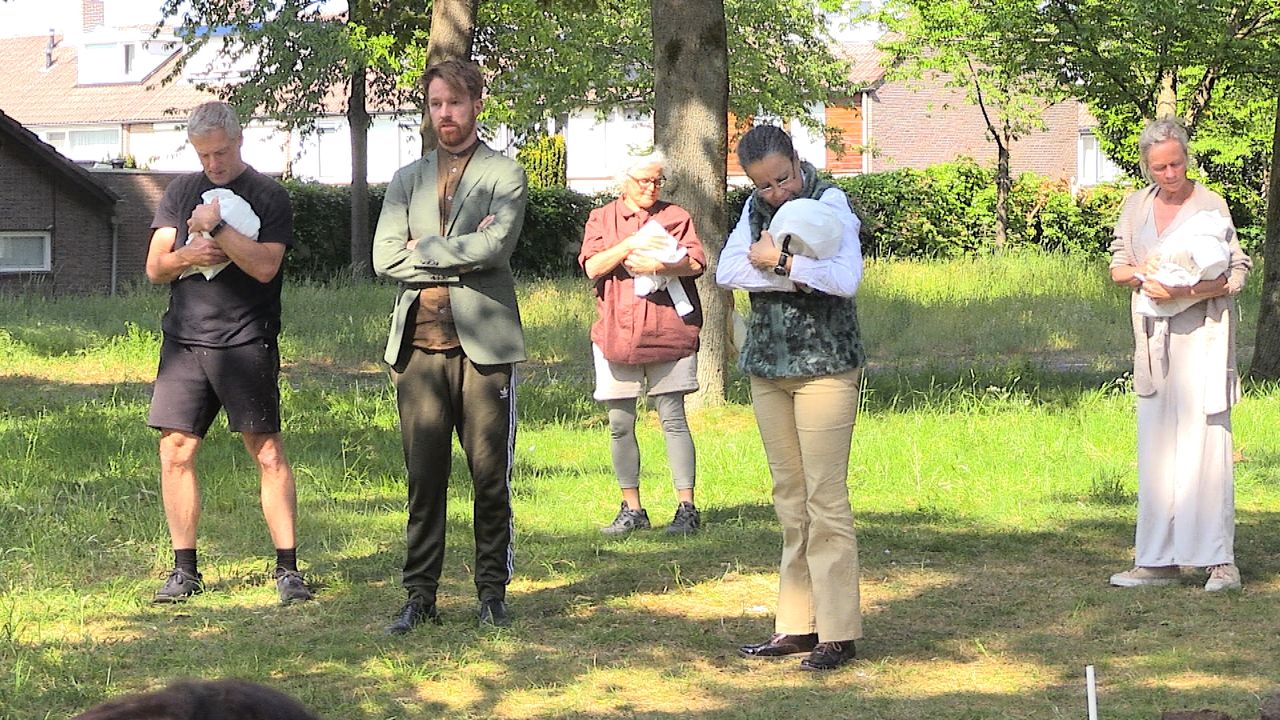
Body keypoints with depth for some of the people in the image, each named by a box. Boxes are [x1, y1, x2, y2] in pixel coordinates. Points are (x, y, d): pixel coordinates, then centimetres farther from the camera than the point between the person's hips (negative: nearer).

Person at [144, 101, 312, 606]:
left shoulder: (268, 197, 0)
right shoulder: (182, 193, 15)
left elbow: (265, 265, -14)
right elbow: (154, 268, 10)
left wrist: (216, 227, -16)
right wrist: (188, 255, -10)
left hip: (246, 342, -4)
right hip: (184, 339, 4)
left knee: (268, 453, -6)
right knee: (175, 452, 1)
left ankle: (288, 568, -2)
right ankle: (184, 569, 10)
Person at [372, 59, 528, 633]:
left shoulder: (504, 175, 6)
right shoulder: (407, 179, 18)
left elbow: (494, 246, -12)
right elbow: (384, 257, 5)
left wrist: (424, 250, -3)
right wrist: (460, 256, -4)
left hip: (484, 343, -3)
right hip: (419, 343, 3)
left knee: (490, 478, 0)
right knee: (424, 477, 2)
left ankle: (493, 593, 9)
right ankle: (420, 596, 7)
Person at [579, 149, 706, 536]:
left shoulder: (676, 217, 10)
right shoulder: (602, 219, 11)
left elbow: (696, 263, -3)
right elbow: (592, 266, -3)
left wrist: (657, 265, -17)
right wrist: (632, 245, -15)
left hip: (668, 332, -1)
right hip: (616, 333, 2)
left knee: (673, 420, -4)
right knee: (620, 425, 4)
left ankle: (687, 507, -2)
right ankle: (631, 508, 13)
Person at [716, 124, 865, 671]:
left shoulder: (829, 203, -9)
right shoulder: (756, 207, 10)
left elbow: (846, 278, -24)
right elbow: (727, 271, -4)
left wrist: (776, 260, -17)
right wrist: (794, 275, -16)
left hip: (824, 365, -7)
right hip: (767, 364, 7)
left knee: (825, 496, -7)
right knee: (789, 497, 9)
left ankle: (838, 632, -4)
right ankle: (798, 625, 14)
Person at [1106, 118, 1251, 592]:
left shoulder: (1210, 205, -5)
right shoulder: (1136, 206, 11)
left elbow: (1237, 273, -9)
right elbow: (1117, 267, 13)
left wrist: (1183, 291, -23)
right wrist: (1141, 272, -10)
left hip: (1201, 334, -6)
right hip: (1154, 337, 6)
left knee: (1206, 441, -11)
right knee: (1155, 444, 5)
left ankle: (1220, 561, -11)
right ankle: (1159, 559, 8)